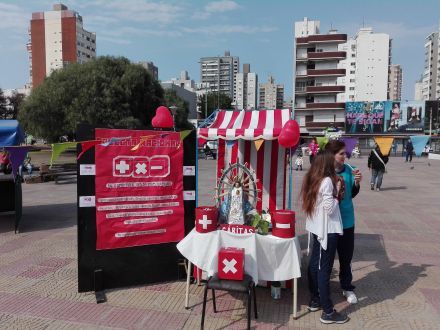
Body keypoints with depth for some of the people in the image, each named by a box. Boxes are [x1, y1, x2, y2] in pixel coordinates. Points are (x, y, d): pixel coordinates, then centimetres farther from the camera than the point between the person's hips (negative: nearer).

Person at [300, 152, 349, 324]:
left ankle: (314, 301, 30)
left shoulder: (313, 179, 7)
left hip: (316, 228, 9)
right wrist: (337, 192, -10)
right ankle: (328, 312, 6)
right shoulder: (327, 181, -19)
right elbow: (329, 208, -21)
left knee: (314, 264, 16)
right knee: (324, 269, -4)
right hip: (327, 230, -9)